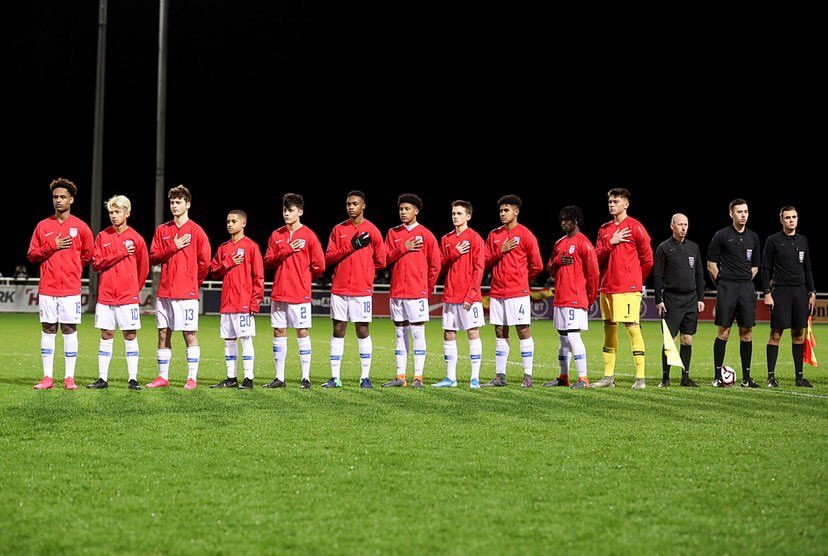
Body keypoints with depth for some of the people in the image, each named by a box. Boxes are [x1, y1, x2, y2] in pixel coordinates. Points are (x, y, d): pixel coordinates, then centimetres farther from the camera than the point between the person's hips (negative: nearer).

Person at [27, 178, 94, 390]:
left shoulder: (80, 227, 3)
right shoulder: (43, 226, 8)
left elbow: (89, 255, 11)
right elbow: (31, 255, 5)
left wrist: (71, 268, 9)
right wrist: (52, 247, -8)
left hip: (71, 289, -2)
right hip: (47, 288, 2)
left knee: (69, 330, -1)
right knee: (48, 330, 3)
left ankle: (69, 378, 3)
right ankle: (47, 377, 7)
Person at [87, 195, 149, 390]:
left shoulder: (136, 239, 1)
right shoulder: (102, 237, 6)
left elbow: (143, 269, 9)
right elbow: (96, 263, -4)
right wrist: (121, 253, -10)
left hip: (128, 296, -2)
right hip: (105, 295, 2)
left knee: (130, 335, 0)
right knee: (106, 335, 5)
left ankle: (133, 379, 3)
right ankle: (102, 378, 9)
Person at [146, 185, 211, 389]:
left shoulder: (196, 231, -1)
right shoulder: (162, 230, 11)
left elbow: (204, 262, 0)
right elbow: (153, 257, 4)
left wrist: (193, 282, 8)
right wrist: (173, 247, -8)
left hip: (187, 293, -4)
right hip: (164, 291, 4)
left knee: (190, 333, -3)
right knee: (163, 333, 7)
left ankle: (192, 378, 1)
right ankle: (162, 377, 13)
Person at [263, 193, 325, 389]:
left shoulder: (308, 235, -2)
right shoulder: (276, 235, 11)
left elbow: (319, 266, -3)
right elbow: (268, 262, 5)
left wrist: (303, 279, 7)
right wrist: (286, 251, -8)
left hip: (300, 294, -4)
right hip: (279, 293, 4)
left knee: (302, 332, -3)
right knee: (279, 332, 6)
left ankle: (305, 377, 2)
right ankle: (279, 377, 12)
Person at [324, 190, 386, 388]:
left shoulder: (371, 230, 2)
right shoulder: (338, 230, 10)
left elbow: (380, 261, 3)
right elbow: (328, 258, 2)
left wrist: (362, 268, 8)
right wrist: (350, 248, -10)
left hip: (362, 290, -3)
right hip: (339, 289, 3)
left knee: (363, 331, -1)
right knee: (338, 330, 3)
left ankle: (365, 377, 5)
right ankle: (335, 377, 6)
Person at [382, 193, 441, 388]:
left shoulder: (425, 235, 0)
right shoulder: (393, 233, 12)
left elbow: (435, 265, 2)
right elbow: (385, 258, 4)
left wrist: (427, 288, 3)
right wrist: (403, 249, -9)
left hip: (417, 292, -4)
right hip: (397, 291, 4)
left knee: (418, 332, -5)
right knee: (400, 333, 6)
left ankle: (418, 377, -4)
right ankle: (400, 377, 9)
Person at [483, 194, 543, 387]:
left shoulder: (525, 235, -3)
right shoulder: (494, 235, 12)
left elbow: (536, 265, -1)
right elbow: (486, 262, 8)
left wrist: (521, 278, 10)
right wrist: (501, 251, -6)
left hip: (518, 292, -5)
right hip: (497, 292, 5)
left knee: (523, 330, -5)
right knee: (500, 333, 7)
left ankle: (528, 376, -3)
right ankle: (500, 375, 11)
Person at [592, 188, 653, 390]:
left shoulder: (635, 227, -4)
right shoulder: (605, 229, 15)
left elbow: (648, 259, -1)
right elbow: (597, 257, 7)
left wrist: (637, 279, 8)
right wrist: (611, 242, -7)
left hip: (628, 288, -6)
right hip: (607, 287, 6)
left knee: (632, 327, -9)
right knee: (609, 329, 8)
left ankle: (640, 378, -7)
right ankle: (608, 377, 13)